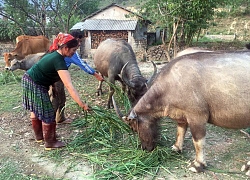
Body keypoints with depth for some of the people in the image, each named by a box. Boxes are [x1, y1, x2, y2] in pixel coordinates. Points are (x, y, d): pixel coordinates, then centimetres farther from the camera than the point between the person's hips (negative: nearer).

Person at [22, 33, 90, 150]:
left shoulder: (54, 54, 1)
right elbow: (69, 86, -34)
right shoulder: (59, 61, -27)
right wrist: (82, 105, -37)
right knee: (48, 114, 0)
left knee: (35, 110, 21)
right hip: (35, 86, -10)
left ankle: (39, 136, 39)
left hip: (28, 79, 10)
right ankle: (50, 143, 13)